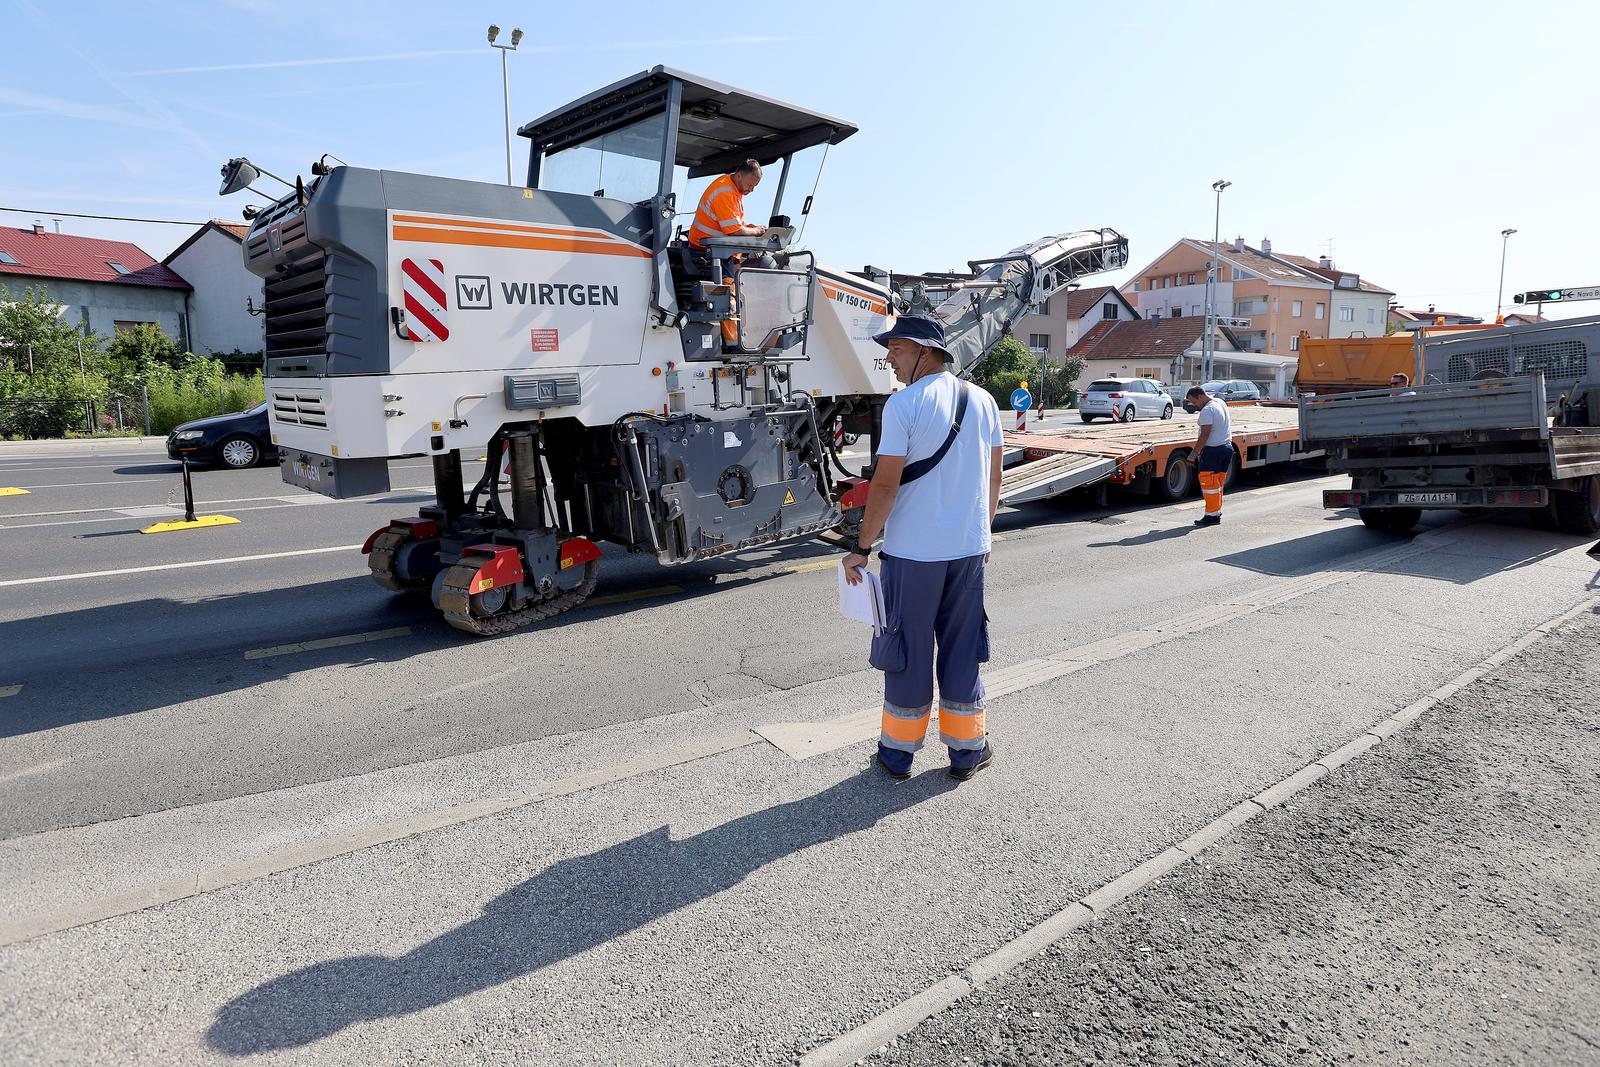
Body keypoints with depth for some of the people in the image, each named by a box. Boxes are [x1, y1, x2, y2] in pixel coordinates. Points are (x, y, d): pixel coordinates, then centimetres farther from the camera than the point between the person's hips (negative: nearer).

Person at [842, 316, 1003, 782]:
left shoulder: (904, 404, -13)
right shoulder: (982, 401, 6)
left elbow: (886, 484, -16)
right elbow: (994, 476, 12)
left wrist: (861, 547, -7)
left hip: (912, 551, -5)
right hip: (969, 549, 5)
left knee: (908, 652, 8)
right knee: (962, 649, 15)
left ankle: (898, 752, 21)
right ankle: (968, 750, 25)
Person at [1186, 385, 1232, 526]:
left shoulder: (1207, 410, -17)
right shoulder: (1220, 402, 13)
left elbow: (1205, 435, -21)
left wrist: (1195, 452, -16)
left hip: (1213, 450, -10)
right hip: (1227, 447, 10)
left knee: (1208, 482, -6)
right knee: (1218, 482, 15)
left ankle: (1211, 515, -6)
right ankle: (1217, 512, 20)